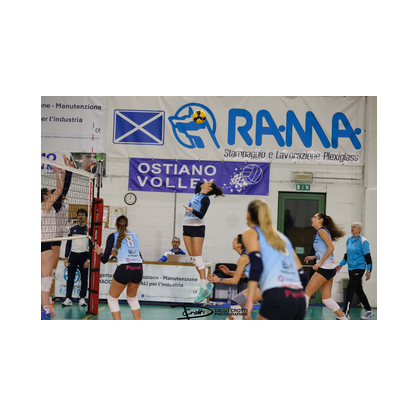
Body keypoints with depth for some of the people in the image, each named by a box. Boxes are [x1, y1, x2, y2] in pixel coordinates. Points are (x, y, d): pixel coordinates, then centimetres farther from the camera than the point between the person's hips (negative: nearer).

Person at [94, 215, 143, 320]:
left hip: (124, 269, -5)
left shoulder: (113, 236, 7)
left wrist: (100, 252, 26)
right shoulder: (134, 235, 19)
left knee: (112, 298, 16)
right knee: (132, 297, 28)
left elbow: (104, 260, 4)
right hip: (139, 268, 5)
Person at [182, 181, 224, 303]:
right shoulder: (197, 193, 14)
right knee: (192, 257, 3)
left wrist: (192, 210, -38)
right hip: (187, 227, 8)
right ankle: (206, 283, 8)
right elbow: (199, 183, 33)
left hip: (197, 228, -8)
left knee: (197, 257, -13)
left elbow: (201, 215, -19)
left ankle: (204, 287, -12)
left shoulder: (205, 199, -8)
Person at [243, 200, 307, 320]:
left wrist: (249, 300, -15)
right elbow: (302, 274, 18)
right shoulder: (282, 237, 26)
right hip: (299, 299, 6)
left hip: (277, 297, -6)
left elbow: (256, 264, -9)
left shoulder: (250, 233, 10)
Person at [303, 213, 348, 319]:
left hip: (325, 269, -9)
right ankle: (344, 317, 11)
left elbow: (331, 247, -19)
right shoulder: (319, 232, 18)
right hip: (329, 269, 9)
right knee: (326, 299, 9)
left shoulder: (322, 231, -9)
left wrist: (320, 262, -20)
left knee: (306, 294, -7)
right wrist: (314, 257, 16)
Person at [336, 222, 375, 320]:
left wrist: (369, 270, -13)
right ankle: (369, 311, 25)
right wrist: (341, 264, 19)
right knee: (358, 290, 13)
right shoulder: (349, 240, 10)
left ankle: (345, 313, -8)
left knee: (350, 289, -11)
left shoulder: (363, 241, -11)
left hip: (359, 268, -8)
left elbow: (367, 256, -11)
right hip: (351, 268, 8)